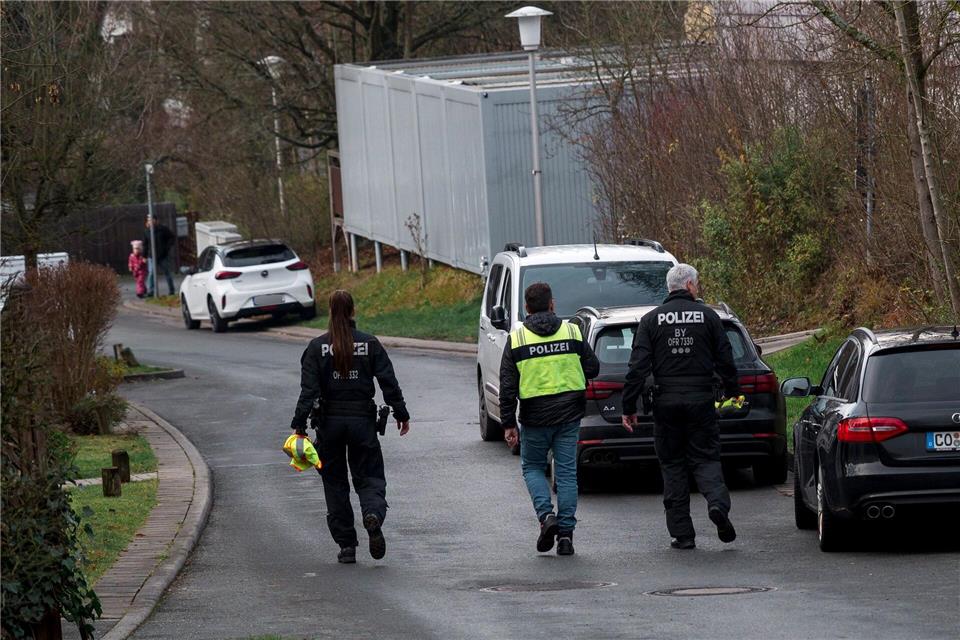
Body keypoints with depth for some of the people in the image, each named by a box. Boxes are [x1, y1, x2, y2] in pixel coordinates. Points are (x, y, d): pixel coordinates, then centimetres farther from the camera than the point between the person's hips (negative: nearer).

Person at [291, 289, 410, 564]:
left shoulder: (317, 347, -3)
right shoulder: (370, 344, -1)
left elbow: (309, 390, -9)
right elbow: (389, 383, -1)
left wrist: (299, 424, -8)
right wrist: (401, 414, 8)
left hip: (330, 421, 0)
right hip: (362, 420, 0)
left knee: (335, 482, 10)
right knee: (369, 476, 8)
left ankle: (346, 546, 7)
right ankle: (373, 513, -27)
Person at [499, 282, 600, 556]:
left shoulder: (517, 339, -3)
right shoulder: (571, 331, 0)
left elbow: (508, 386, -5)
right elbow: (592, 368, 4)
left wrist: (508, 424, -1)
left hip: (535, 418, -1)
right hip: (569, 414, 1)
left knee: (532, 466, 16)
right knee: (566, 471, 7)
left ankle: (546, 515, -5)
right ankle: (566, 532, 4)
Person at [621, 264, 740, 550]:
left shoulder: (651, 320, 1)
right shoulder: (708, 316, 1)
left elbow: (638, 367, -4)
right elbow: (725, 360, 2)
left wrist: (629, 408, -1)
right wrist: (732, 394, 17)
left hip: (666, 402, 0)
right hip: (701, 401, 0)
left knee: (672, 465, 8)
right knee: (705, 458, 7)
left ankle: (682, 533, 5)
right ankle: (718, 503, -22)